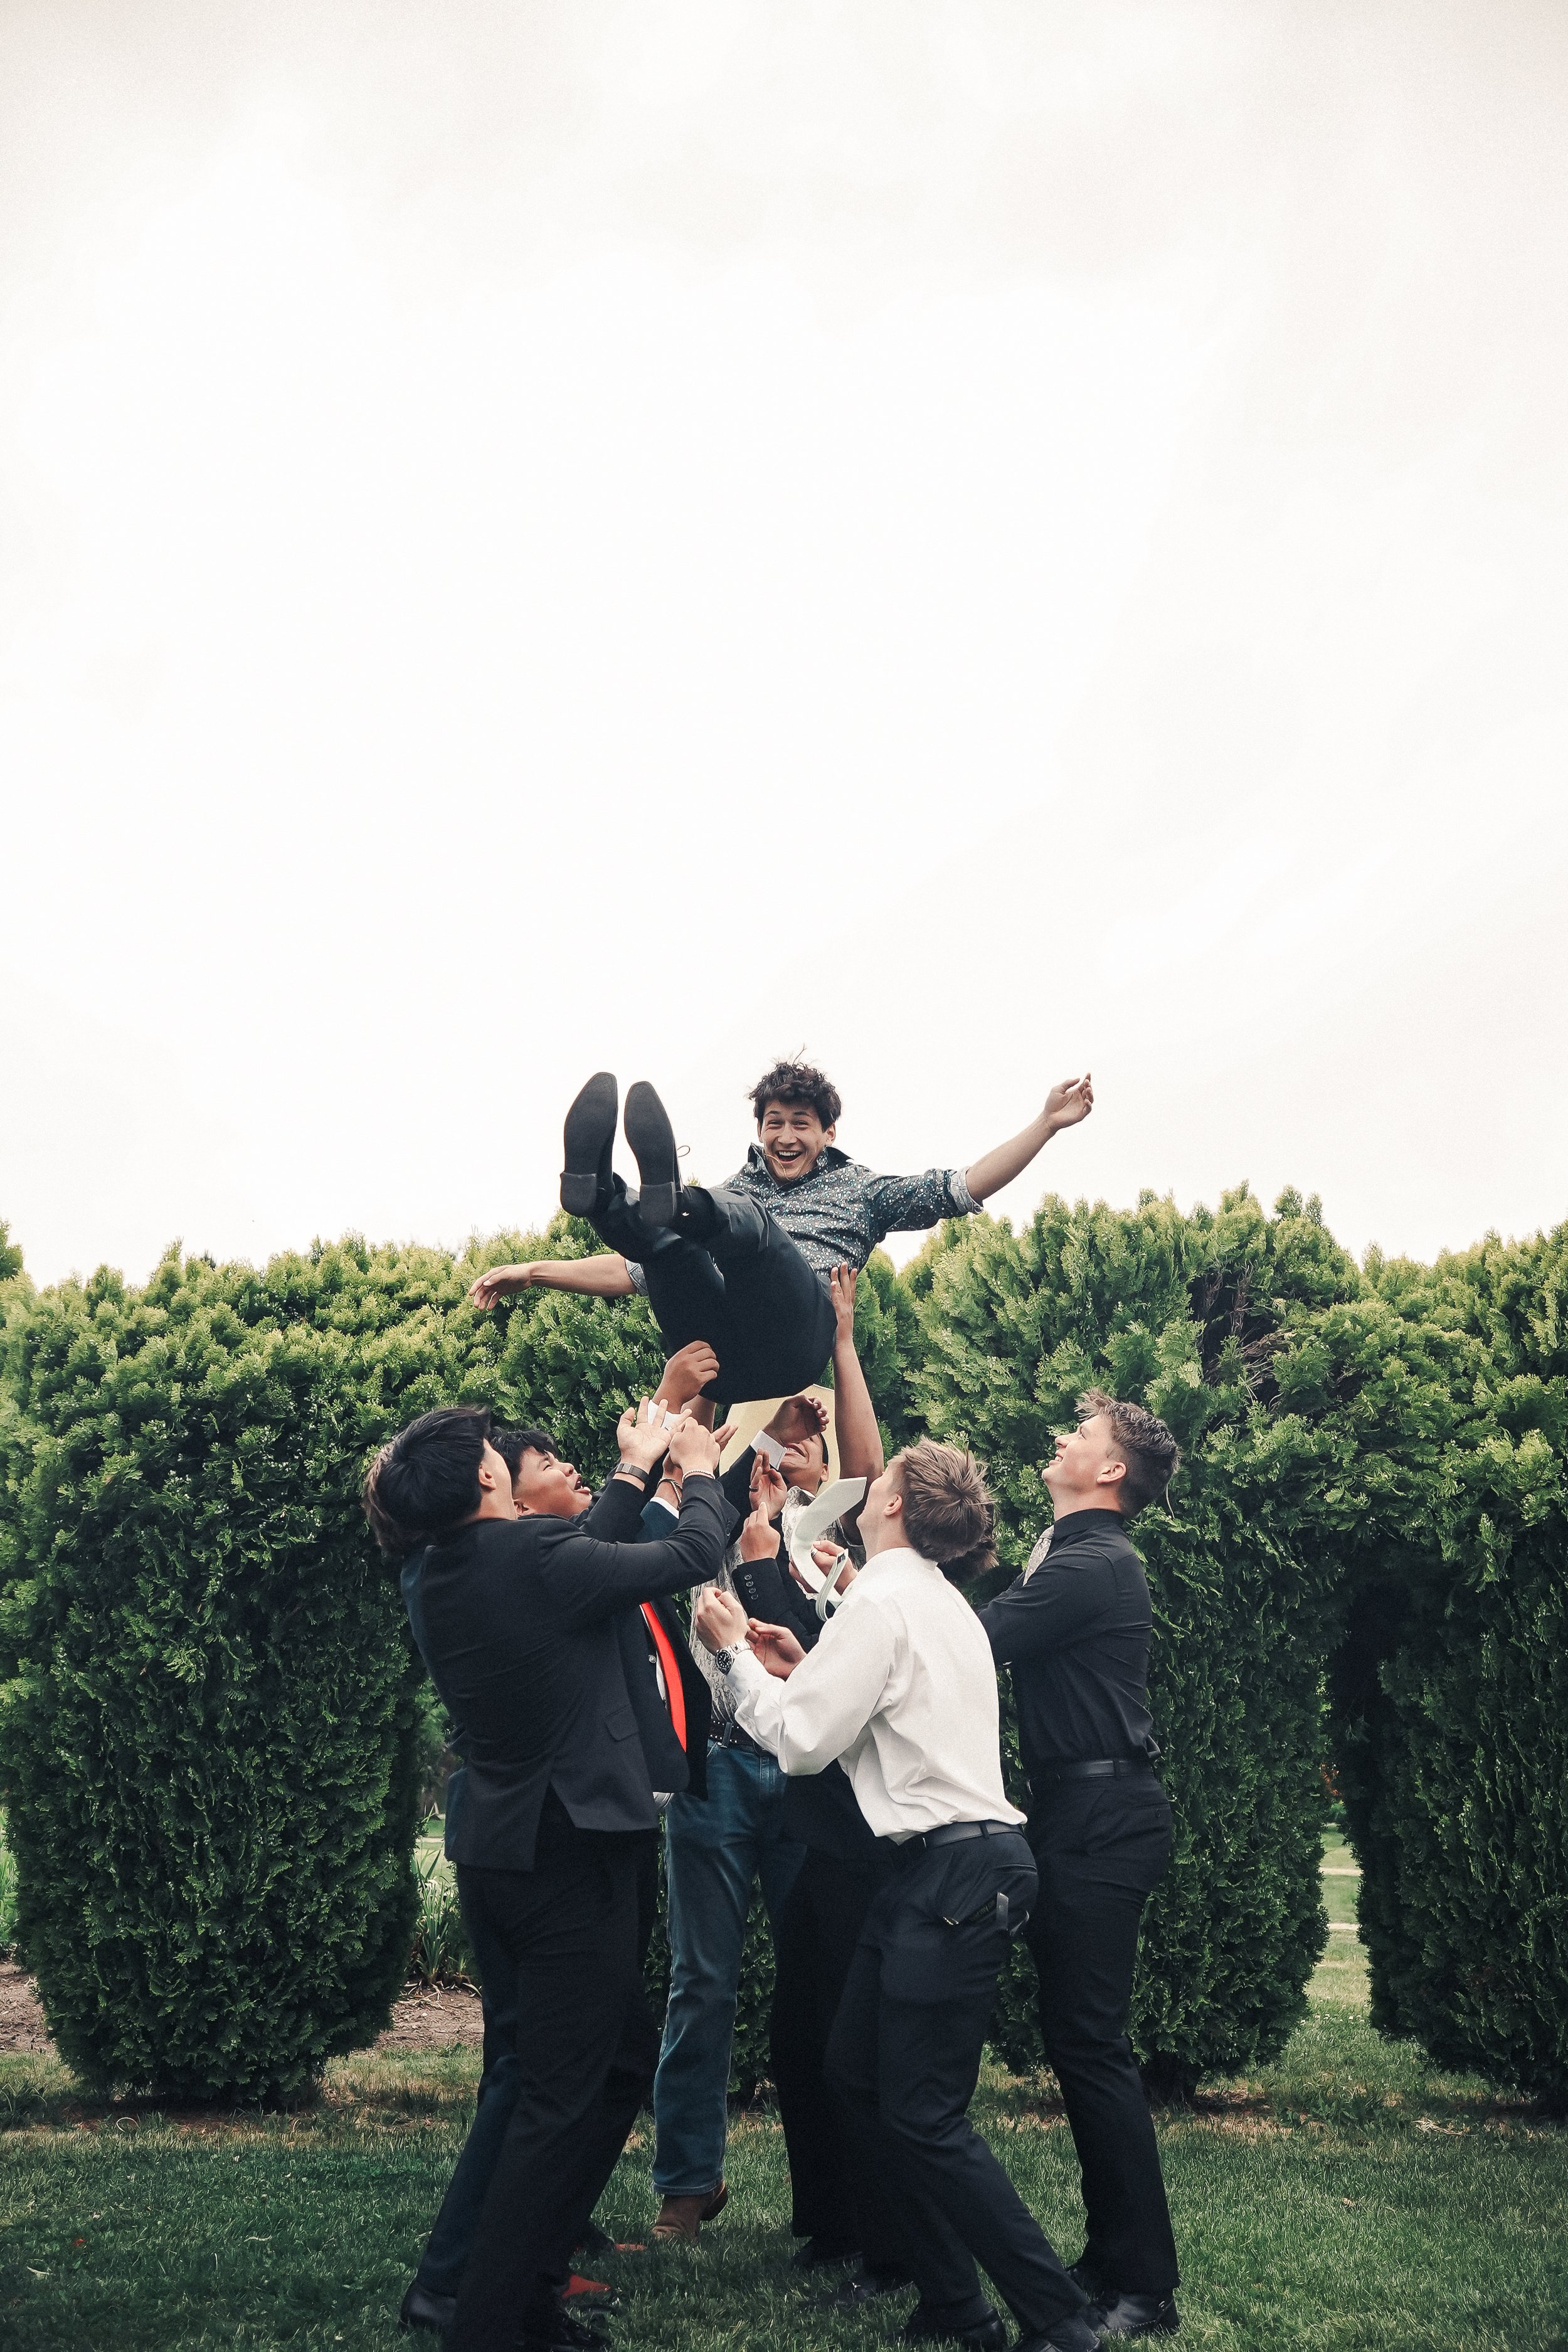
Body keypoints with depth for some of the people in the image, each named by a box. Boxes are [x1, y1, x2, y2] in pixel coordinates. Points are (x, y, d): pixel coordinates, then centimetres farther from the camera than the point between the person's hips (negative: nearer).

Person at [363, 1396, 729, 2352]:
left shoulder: (444, 1576, 6)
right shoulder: (530, 1552, -19)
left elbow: (586, 1563, 19)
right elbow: (694, 1556, -8)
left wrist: (637, 1472, 27)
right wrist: (700, 1472, 10)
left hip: (500, 1857, 9)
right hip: (567, 1853, -9)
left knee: (627, 2055, 20)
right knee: (564, 2098, -1)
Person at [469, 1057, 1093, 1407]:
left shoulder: (860, 1190, 29)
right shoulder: (729, 1194, 37)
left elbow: (964, 1187, 18)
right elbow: (635, 1272, 36)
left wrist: (1046, 1122, 8)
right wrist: (536, 1271, 27)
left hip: (797, 1341, -4)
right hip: (719, 1353, 4)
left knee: (748, 1219, -28)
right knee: (663, 1240, -18)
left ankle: (677, 1203, -61)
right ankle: (602, 1198, -51)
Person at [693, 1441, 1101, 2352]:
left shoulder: (883, 1601, -13)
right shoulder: (942, 1602, 17)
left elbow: (802, 1741, -13)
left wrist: (736, 1651, -2)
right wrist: (806, 1667, 13)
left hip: (958, 1874, -10)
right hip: (949, 1864, 10)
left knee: (925, 2116, -5)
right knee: (859, 2070, 15)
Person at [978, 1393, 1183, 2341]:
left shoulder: (1088, 1566, -15)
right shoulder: (1083, 1556, 18)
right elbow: (986, 1638, 14)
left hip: (1101, 1821, -10)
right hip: (1084, 1813, 10)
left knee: (1091, 2042, -8)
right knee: (1079, 2037, 14)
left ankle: (1146, 2288, -2)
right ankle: (1113, 2255, 22)